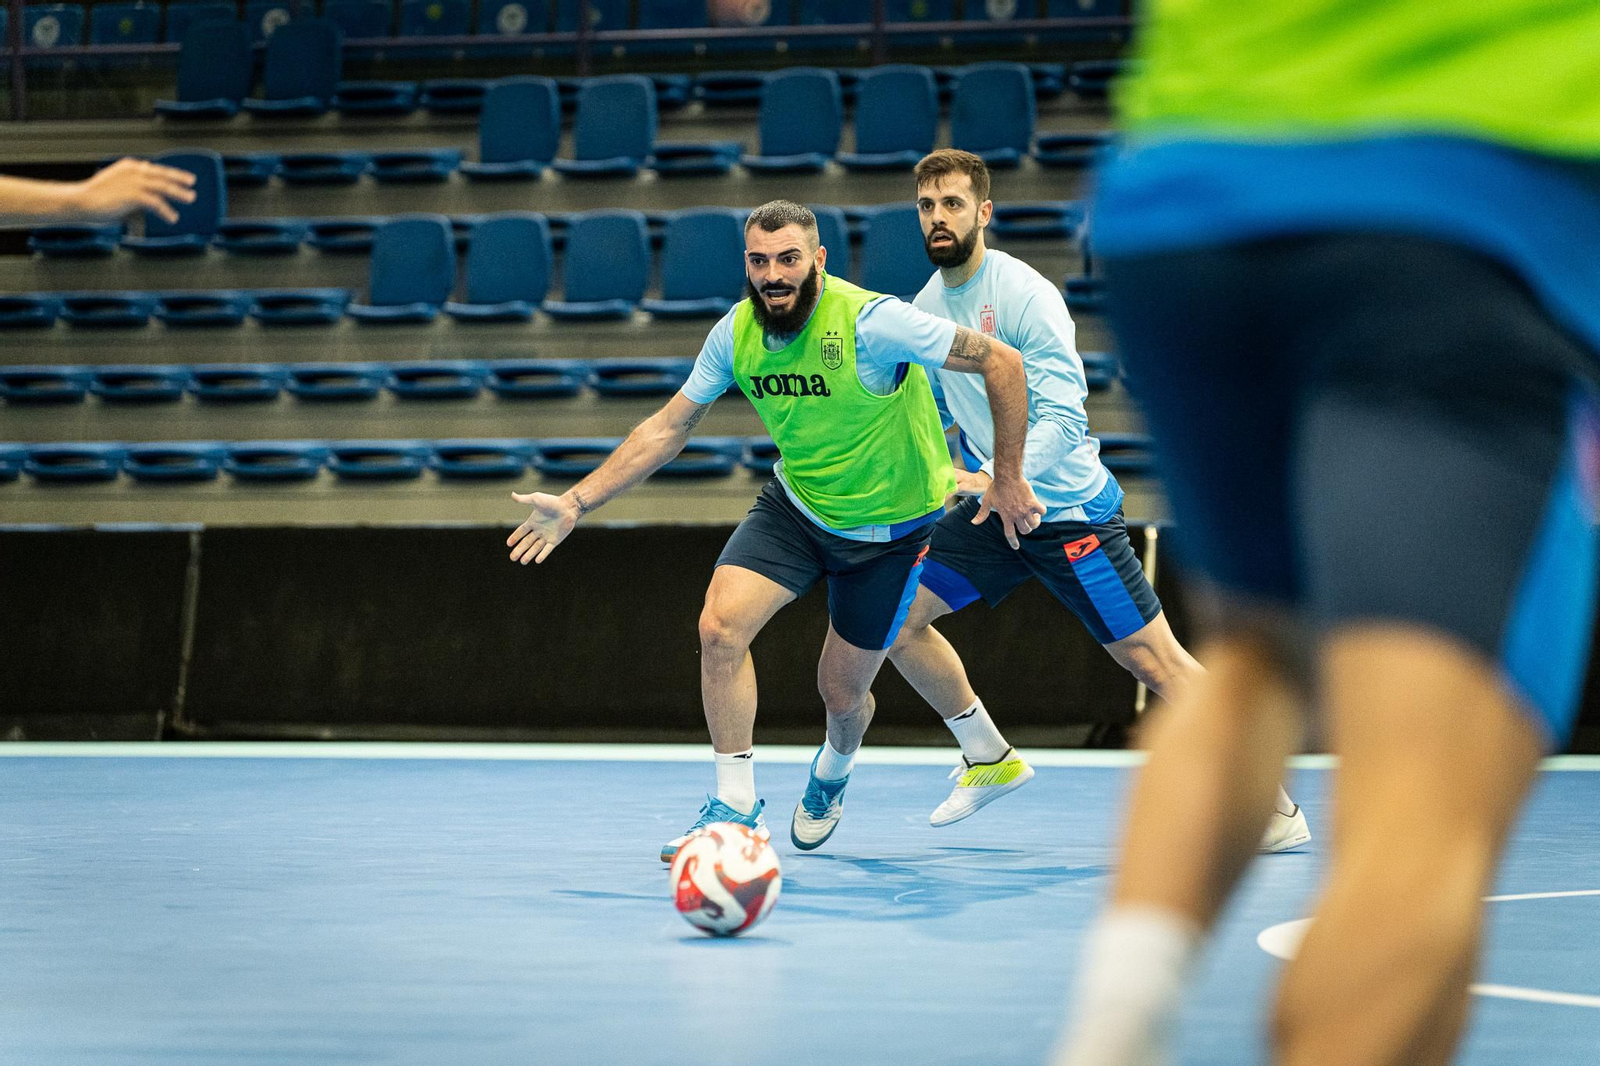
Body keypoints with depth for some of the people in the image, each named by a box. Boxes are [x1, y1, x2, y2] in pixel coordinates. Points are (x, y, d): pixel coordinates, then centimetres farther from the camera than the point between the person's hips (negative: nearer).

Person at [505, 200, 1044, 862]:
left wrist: (1008, 479, -17)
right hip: (795, 504, 4)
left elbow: (1002, 362, -22)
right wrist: (576, 502, -3)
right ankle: (736, 807, -7)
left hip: (890, 527, -4)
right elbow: (668, 428, 1)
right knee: (720, 626, -20)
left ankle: (833, 771, 44)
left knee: (842, 693, 5)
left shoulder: (870, 322, -28)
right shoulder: (735, 335, -12)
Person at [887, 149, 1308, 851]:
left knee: (1153, 660, -9)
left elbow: (1063, 417, -25)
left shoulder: (1025, 294, -17)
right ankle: (990, 761, 20)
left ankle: (1277, 812, -2)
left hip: (1068, 506, -8)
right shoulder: (927, 304, 7)